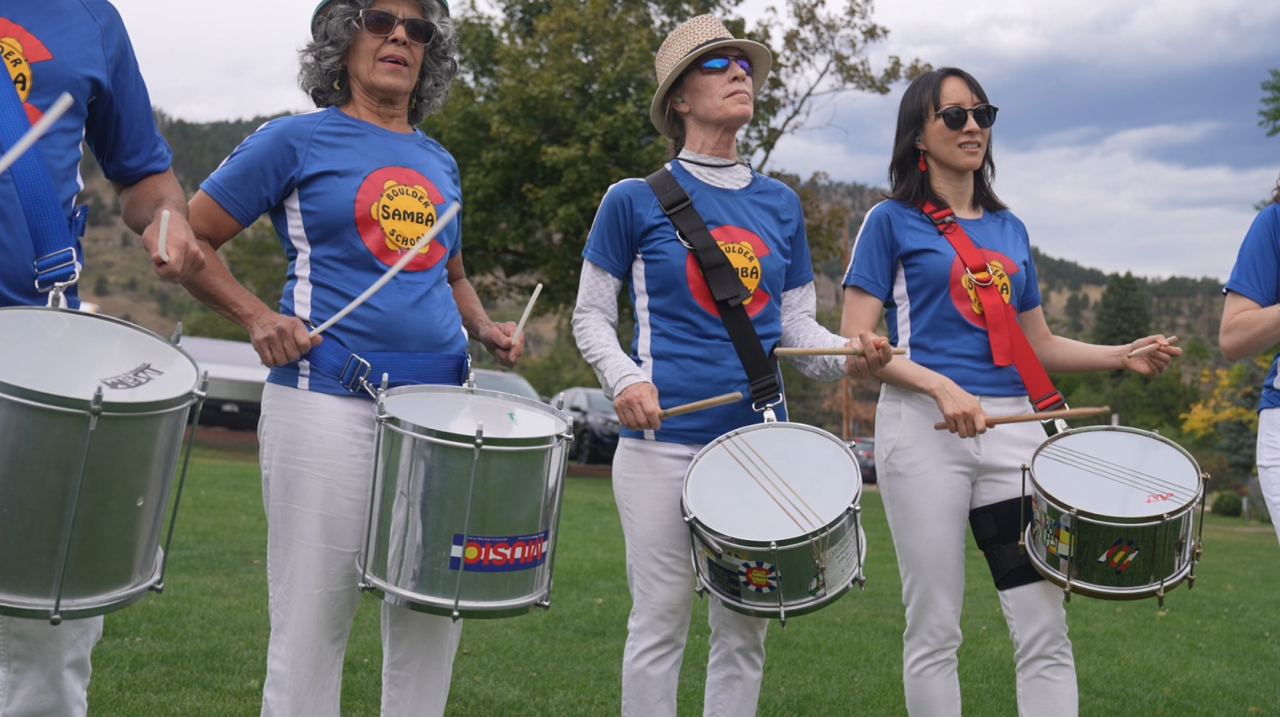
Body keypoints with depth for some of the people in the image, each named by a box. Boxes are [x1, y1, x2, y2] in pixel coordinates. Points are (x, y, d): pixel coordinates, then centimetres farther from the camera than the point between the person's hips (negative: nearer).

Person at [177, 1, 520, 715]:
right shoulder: (298, 140, 2)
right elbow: (187, 238, 3)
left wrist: (485, 327, 11)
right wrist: (257, 316, -10)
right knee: (313, 621, -2)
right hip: (329, 404, -5)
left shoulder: (439, 162, 18)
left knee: (433, 616, 9)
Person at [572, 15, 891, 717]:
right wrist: (624, 378, -14)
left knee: (744, 625, 7)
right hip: (662, 438, -4)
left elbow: (797, 324, 15)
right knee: (661, 619, -1)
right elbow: (591, 315, 5)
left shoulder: (780, 204, 13)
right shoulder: (636, 199, 1)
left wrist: (849, 356, -6)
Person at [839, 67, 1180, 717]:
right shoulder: (892, 221, 4)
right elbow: (855, 342, -4)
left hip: (1013, 429, 4)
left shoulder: (1009, 230, 19)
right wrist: (941, 386, -18)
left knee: (1045, 630, -3)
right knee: (934, 631, 0)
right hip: (923, 429, -4)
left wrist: (1123, 355, 6)